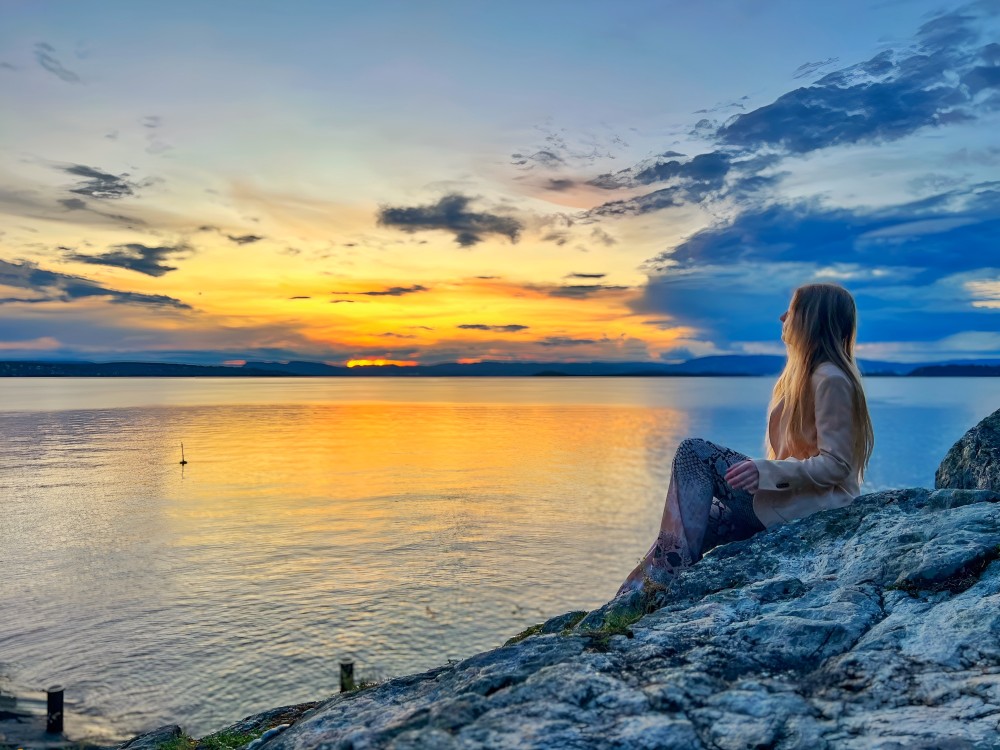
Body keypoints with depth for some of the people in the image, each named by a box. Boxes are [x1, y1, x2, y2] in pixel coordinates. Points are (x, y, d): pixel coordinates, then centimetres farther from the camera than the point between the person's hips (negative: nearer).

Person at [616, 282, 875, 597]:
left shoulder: (830, 379, -14)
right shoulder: (808, 373, 16)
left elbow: (835, 466, -20)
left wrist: (765, 471, -29)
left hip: (814, 506, -10)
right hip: (793, 498, 10)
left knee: (692, 452, -16)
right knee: (694, 521, 2)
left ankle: (665, 577, -18)